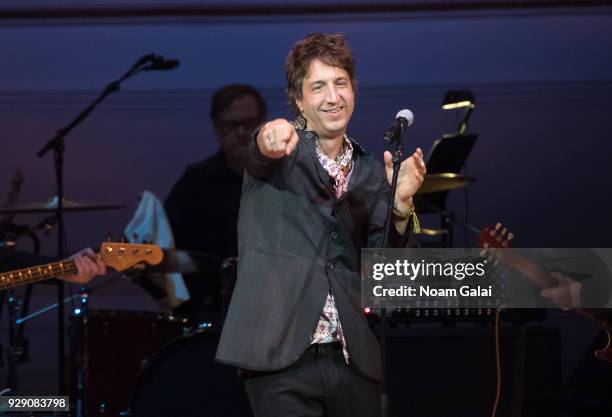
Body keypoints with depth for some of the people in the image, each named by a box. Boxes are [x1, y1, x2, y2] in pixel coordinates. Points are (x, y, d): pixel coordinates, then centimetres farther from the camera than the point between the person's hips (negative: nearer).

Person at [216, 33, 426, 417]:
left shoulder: (371, 173, 14)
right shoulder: (283, 153, 3)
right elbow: (262, 157, -22)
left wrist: (401, 204, -10)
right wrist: (270, 140, -45)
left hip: (353, 357, 4)